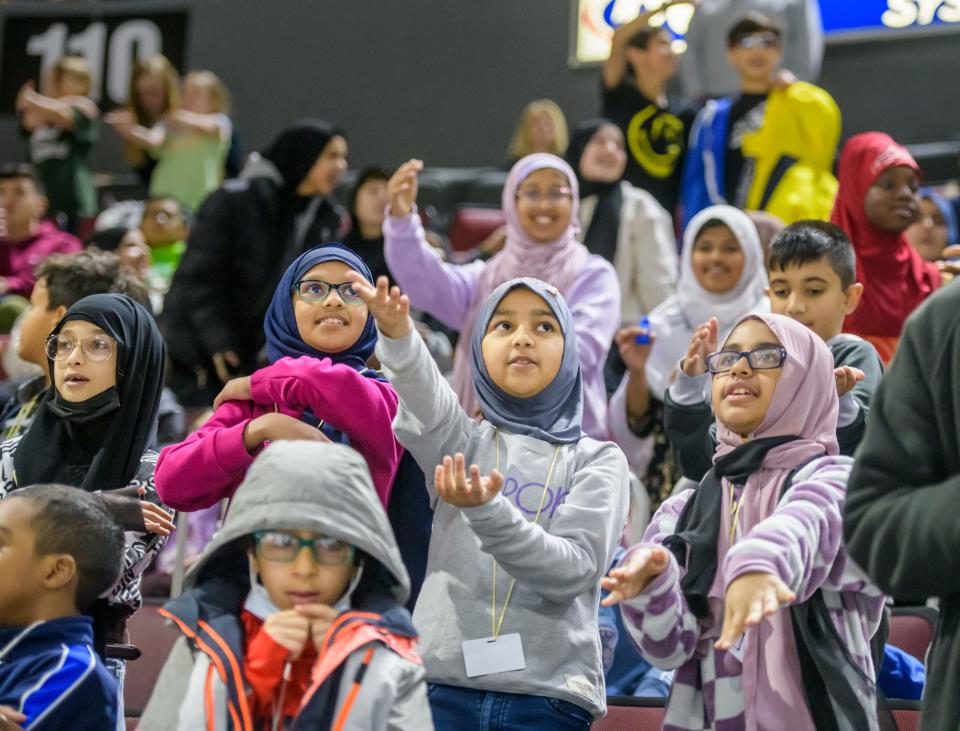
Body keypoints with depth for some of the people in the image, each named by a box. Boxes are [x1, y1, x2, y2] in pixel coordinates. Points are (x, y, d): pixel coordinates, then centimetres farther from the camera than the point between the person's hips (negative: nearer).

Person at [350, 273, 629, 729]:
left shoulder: (598, 461, 6)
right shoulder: (461, 443, 9)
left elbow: (574, 569, -10)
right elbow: (427, 401, -14)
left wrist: (486, 511, -25)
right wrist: (397, 334, -35)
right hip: (443, 686, 1)